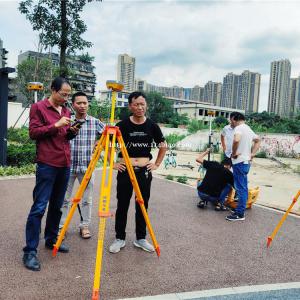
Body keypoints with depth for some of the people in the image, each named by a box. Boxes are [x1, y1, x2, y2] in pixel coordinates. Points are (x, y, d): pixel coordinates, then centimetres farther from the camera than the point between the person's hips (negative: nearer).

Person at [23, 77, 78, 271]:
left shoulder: (66, 111, 17)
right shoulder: (38, 107, -1)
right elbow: (33, 132, -8)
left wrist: (73, 131, 1)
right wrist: (56, 125, -15)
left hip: (65, 165, 6)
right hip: (47, 164, -6)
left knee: (57, 206, 12)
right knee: (39, 207, -7)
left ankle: (52, 239, 26)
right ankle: (30, 252, 1)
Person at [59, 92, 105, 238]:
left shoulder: (95, 122, 2)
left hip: (87, 167, 0)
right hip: (68, 166, 0)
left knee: (87, 199, 8)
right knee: (64, 198, 8)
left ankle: (84, 226, 23)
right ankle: (60, 226, 22)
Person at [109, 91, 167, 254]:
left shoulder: (152, 126, 1)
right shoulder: (123, 125, -5)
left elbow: (163, 146, 14)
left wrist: (157, 164, 6)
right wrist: (112, 163, -2)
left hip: (145, 171, 2)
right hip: (125, 170, -2)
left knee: (142, 206, 10)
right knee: (122, 205, 6)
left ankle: (141, 238, 25)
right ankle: (119, 238, 21)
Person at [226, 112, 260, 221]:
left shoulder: (239, 128, -14)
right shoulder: (249, 129, 16)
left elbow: (236, 140, -34)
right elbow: (258, 140, 27)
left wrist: (234, 153, -19)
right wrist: (252, 154, 17)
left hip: (239, 162, -10)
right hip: (246, 161, 10)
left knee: (240, 188, -6)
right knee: (243, 187, 16)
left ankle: (240, 214, -1)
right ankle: (241, 209, 26)